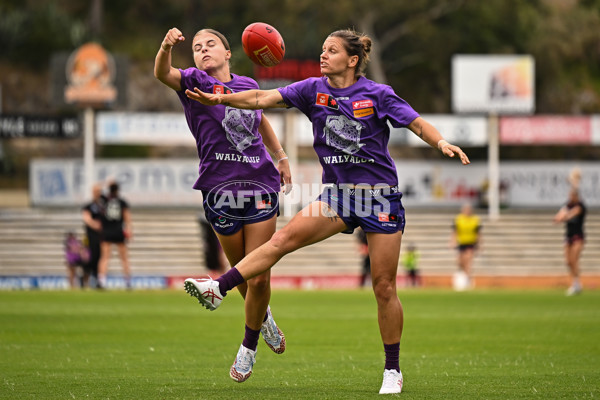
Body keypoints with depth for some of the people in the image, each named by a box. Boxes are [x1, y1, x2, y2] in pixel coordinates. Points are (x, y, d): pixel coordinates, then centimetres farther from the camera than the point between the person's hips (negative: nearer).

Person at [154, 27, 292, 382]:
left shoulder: (248, 85, 11)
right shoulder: (194, 82, 1)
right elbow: (163, 73, -21)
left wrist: (281, 156, 28)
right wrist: (167, 46, -41)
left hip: (260, 184, 1)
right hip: (220, 191, -1)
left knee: (259, 277, -4)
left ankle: (249, 346, 15)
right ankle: (263, 317, 40)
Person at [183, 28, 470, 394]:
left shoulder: (377, 94, -5)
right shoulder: (314, 89, 3)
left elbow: (418, 123, -6)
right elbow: (263, 98, -3)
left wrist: (442, 143, -26)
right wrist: (220, 99, -15)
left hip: (380, 198, -3)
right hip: (338, 196, 3)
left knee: (384, 288, -1)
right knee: (284, 238, -17)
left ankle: (393, 370, 10)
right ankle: (218, 289, -23)